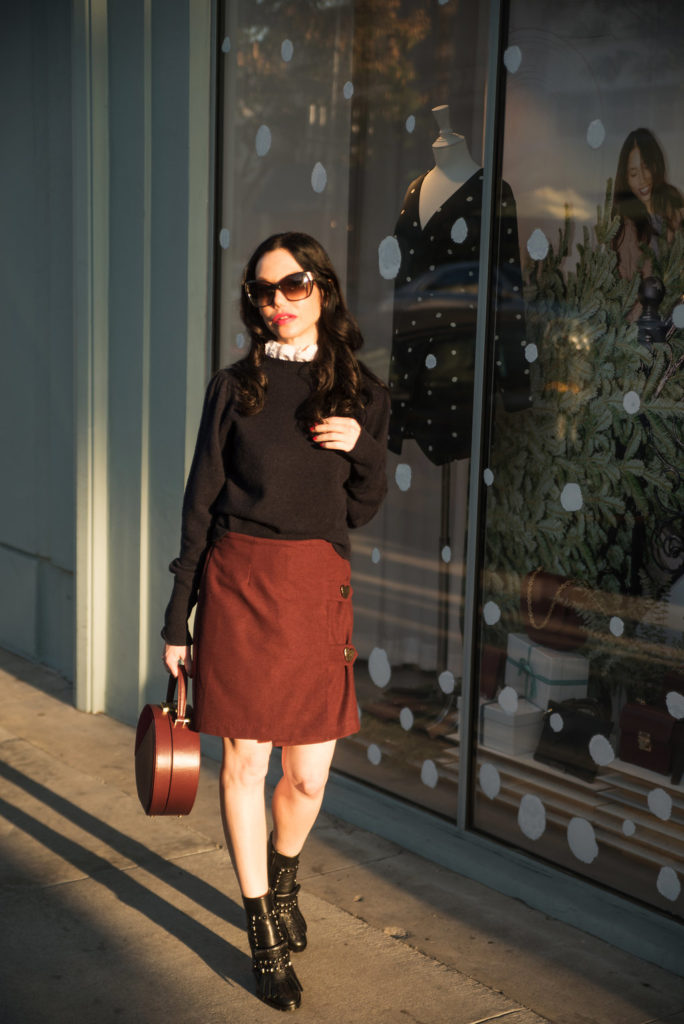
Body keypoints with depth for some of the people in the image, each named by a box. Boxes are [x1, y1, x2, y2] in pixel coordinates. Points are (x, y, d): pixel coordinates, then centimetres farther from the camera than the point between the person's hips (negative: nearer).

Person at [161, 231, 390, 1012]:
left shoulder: (361, 394, 7)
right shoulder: (235, 388, 2)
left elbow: (362, 511, 10)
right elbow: (200, 504, 3)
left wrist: (364, 447, -11)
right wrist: (178, 619, 1)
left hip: (319, 588, 2)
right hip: (240, 582, -2)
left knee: (310, 775, 6)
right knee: (245, 760, 1)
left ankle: (282, 880, 39)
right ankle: (264, 933, 19)